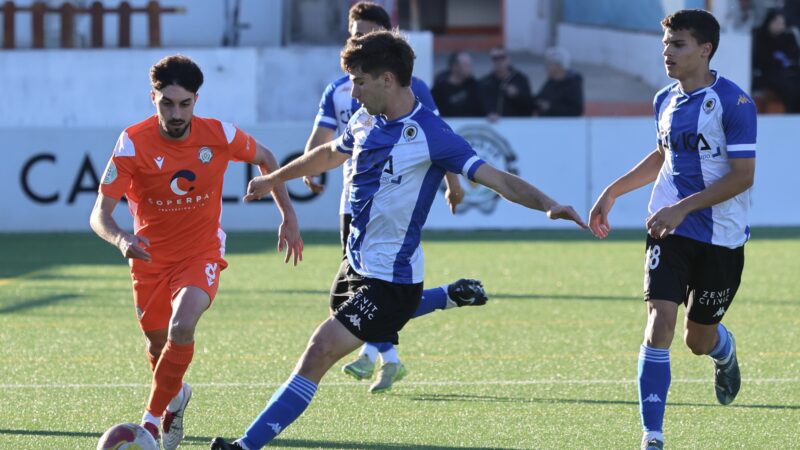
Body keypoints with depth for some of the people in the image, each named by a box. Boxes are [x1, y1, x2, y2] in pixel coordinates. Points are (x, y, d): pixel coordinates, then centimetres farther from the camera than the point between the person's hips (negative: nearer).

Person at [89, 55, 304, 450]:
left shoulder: (220, 135, -14)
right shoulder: (133, 143, -20)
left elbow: (265, 159, 8)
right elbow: (100, 213, -22)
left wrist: (288, 217, 7)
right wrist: (120, 239, -44)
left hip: (202, 254, -1)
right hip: (151, 257, 1)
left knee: (182, 327, -27)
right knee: (157, 342, 15)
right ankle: (175, 396, 51)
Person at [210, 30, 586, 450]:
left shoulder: (430, 134, -19)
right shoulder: (366, 120, 4)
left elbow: (497, 178, -22)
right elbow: (331, 153, 26)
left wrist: (548, 204, -39)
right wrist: (272, 179, 40)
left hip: (388, 280, -9)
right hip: (357, 265, 9)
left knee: (319, 353, -15)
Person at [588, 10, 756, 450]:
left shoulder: (734, 102, -14)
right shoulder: (665, 100, 6)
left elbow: (742, 175, -18)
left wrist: (683, 207, -24)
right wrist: (612, 192, 19)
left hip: (721, 237, -4)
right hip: (669, 231, 4)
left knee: (699, 339, 10)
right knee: (659, 325, -14)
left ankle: (724, 350, 50)